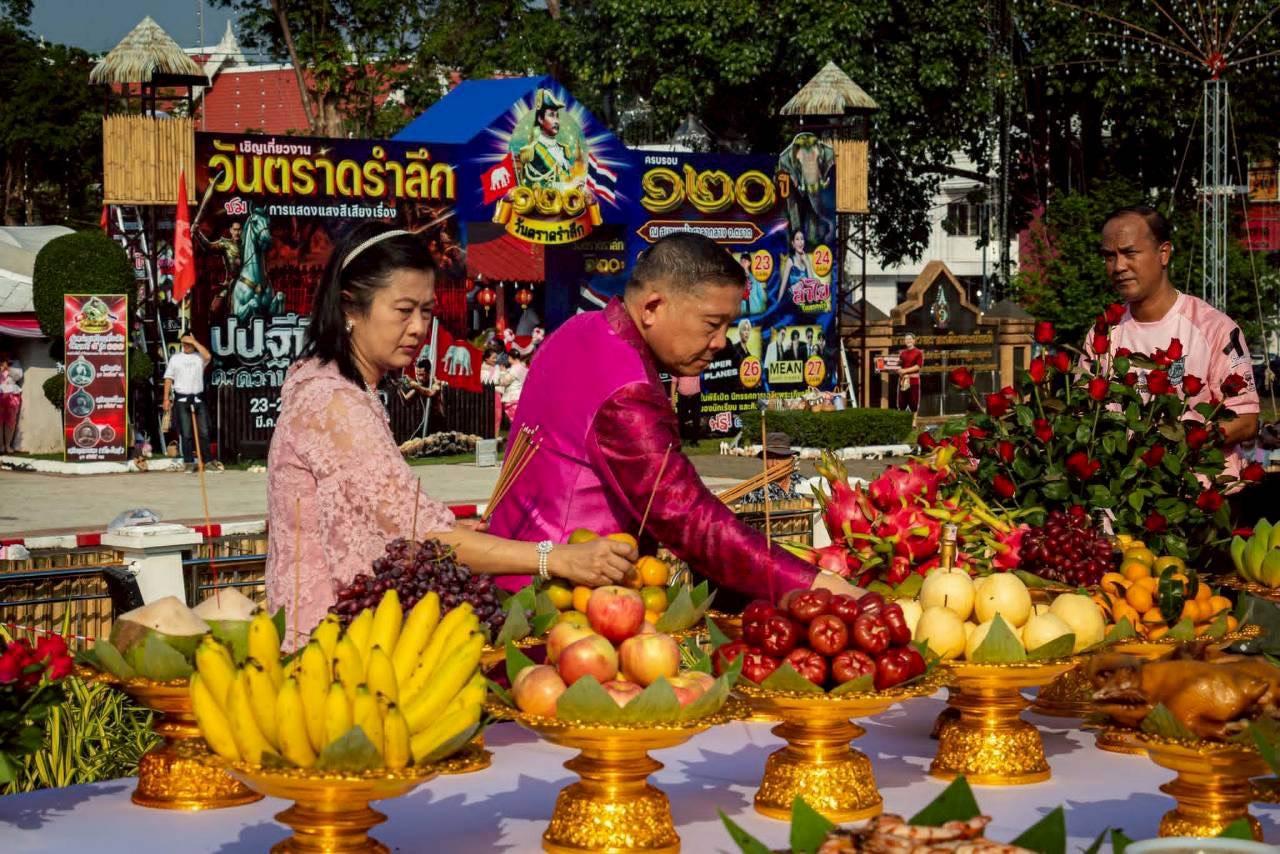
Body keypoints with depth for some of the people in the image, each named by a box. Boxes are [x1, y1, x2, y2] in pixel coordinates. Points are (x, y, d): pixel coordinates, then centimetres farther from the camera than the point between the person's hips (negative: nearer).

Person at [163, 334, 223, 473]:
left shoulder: (200, 357, 6)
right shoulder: (175, 358, 7)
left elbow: (208, 356, -18)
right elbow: (168, 379, 6)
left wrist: (194, 342, -11)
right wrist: (166, 398, -1)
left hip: (198, 398, 1)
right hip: (182, 399, 0)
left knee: (204, 432, 2)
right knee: (186, 433, 0)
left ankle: (208, 461, 9)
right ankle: (189, 463, 4)